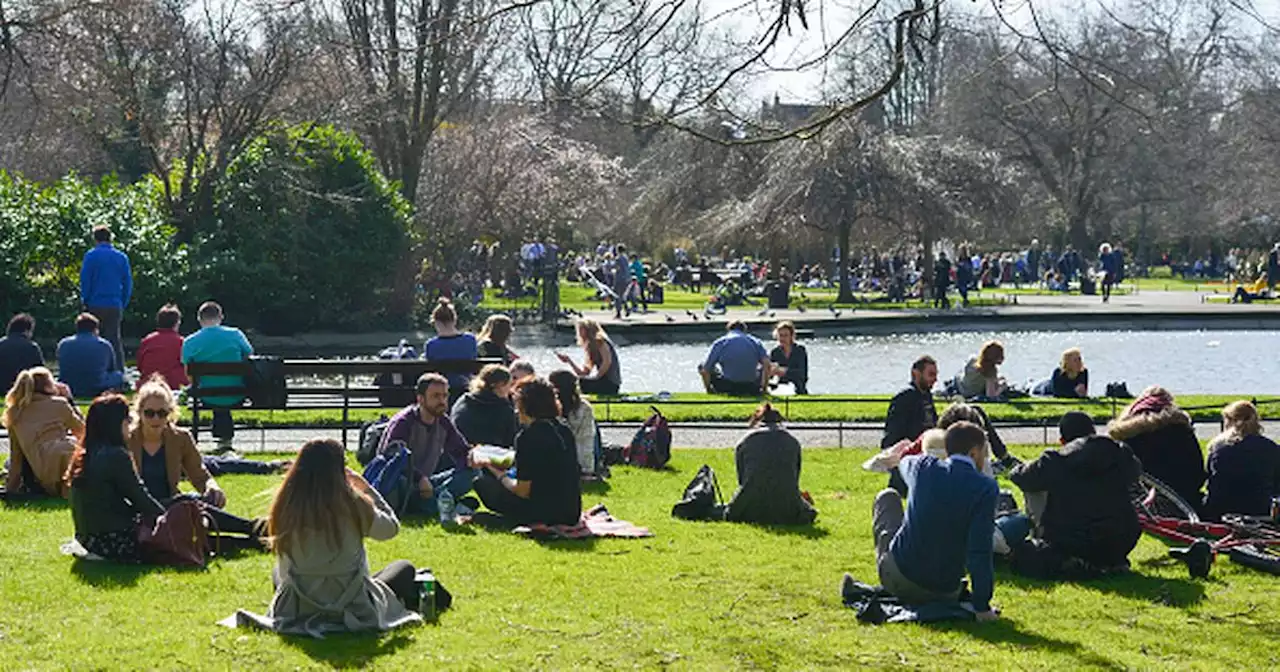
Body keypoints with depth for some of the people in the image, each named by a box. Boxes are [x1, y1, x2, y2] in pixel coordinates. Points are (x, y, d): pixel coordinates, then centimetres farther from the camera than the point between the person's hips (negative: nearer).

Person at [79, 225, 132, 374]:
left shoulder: (91, 256, -4)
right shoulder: (122, 257, 6)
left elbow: (84, 281, -6)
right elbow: (128, 283, 8)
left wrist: (85, 301, 4)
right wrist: (123, 304, 14)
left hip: (95, 305, -3)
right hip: (115, 306, 3)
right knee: (115, 340, 7)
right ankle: (119, 372, 2)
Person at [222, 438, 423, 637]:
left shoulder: (287, 507, -9)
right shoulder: (353, 504, -18)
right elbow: (391, 527, 0)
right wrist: (365, 487, 4)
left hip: (298, 608, 2)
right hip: (354, 609, -2)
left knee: (277, 572, 36)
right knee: (404, 569, 23)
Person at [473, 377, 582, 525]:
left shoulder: (527, 436, -16)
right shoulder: (564, 430, 6)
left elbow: (523, 491, -15)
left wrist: (500, 475, 4)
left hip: (544, 514, -8)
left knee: (482, 482, 8)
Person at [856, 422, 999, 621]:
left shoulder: (923, 467, -7)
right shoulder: (986, 488, -16)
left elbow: (905, 463, 21)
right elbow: (979, 550, -21)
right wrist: (982, 606, -17)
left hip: (895, 580, 1)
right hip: (944, 594, -1)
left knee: (888, 497, 24)